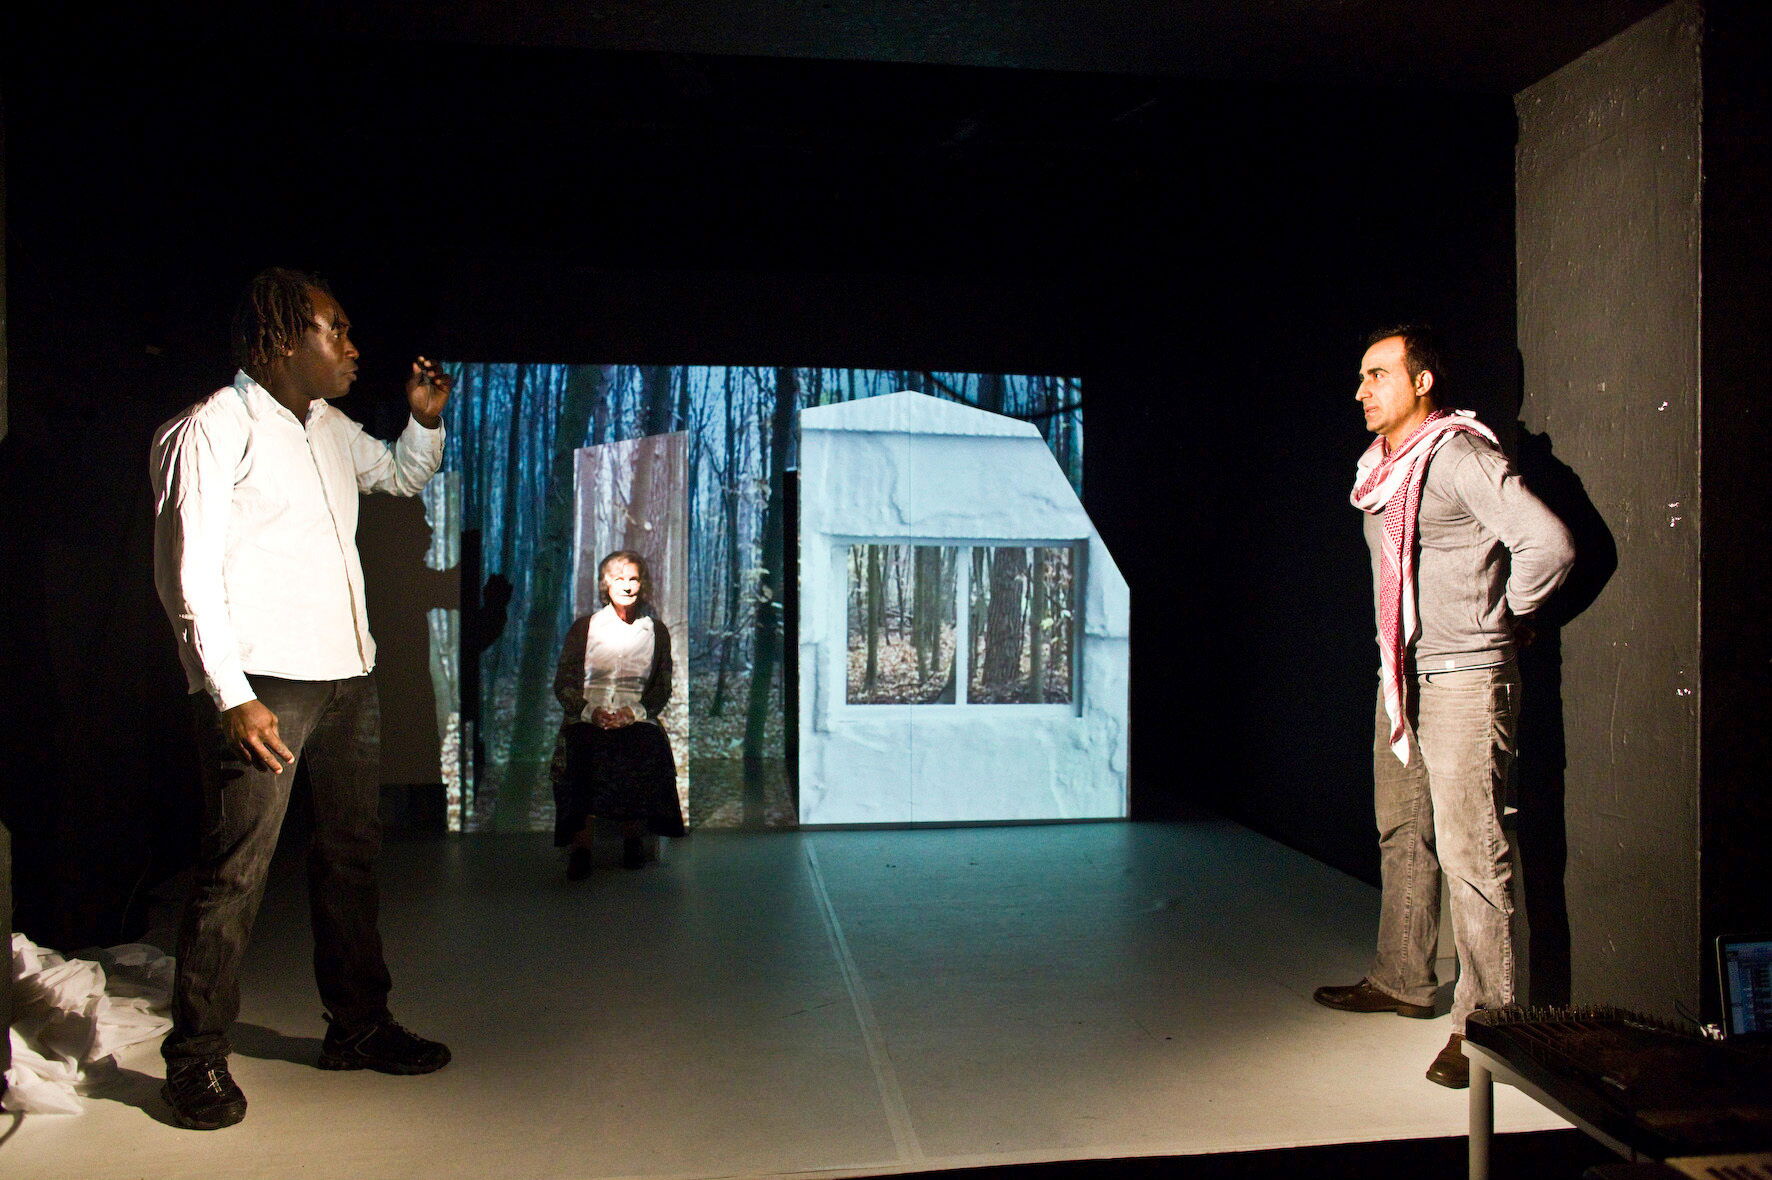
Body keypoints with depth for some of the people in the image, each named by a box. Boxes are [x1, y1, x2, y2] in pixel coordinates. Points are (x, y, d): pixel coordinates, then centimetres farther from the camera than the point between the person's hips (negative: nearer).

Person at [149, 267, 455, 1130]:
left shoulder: (331, 430, 16)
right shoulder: (213, 431, -7)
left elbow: (404, 477, 37)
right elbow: (188, 578, -11)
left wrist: (426, 418, 17)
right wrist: (233, 696, -18)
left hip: (347, 674, 8)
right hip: (261, 685, -7)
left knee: (351, 856, 13)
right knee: (235, 872, -4)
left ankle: (359, 1027, 25)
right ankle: (196, 1059, 11)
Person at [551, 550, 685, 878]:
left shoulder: (656, 630, 14)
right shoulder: (584, 627, 12)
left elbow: (662, 689, 12)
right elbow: (563, 684, 8)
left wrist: (634, 711, -8)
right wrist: (591, 711, -11)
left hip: (636, 718, 1)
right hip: (586, 716, 0)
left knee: (647, 748, -34)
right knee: (581, 750, -34)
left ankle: (634, 838, -20)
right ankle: (580, 844, -28)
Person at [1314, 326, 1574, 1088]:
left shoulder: (1461, 456, -12)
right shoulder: (1382, 468, 14)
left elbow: (1549, 544, -17)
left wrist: (1502, 618, -3)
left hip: (1464, 678, -9)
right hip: (1401, 676, 9)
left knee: (1469, 849, -8)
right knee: (1402, 834, 17)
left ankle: (1483, 1020, 0)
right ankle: (1402, 982, 30)